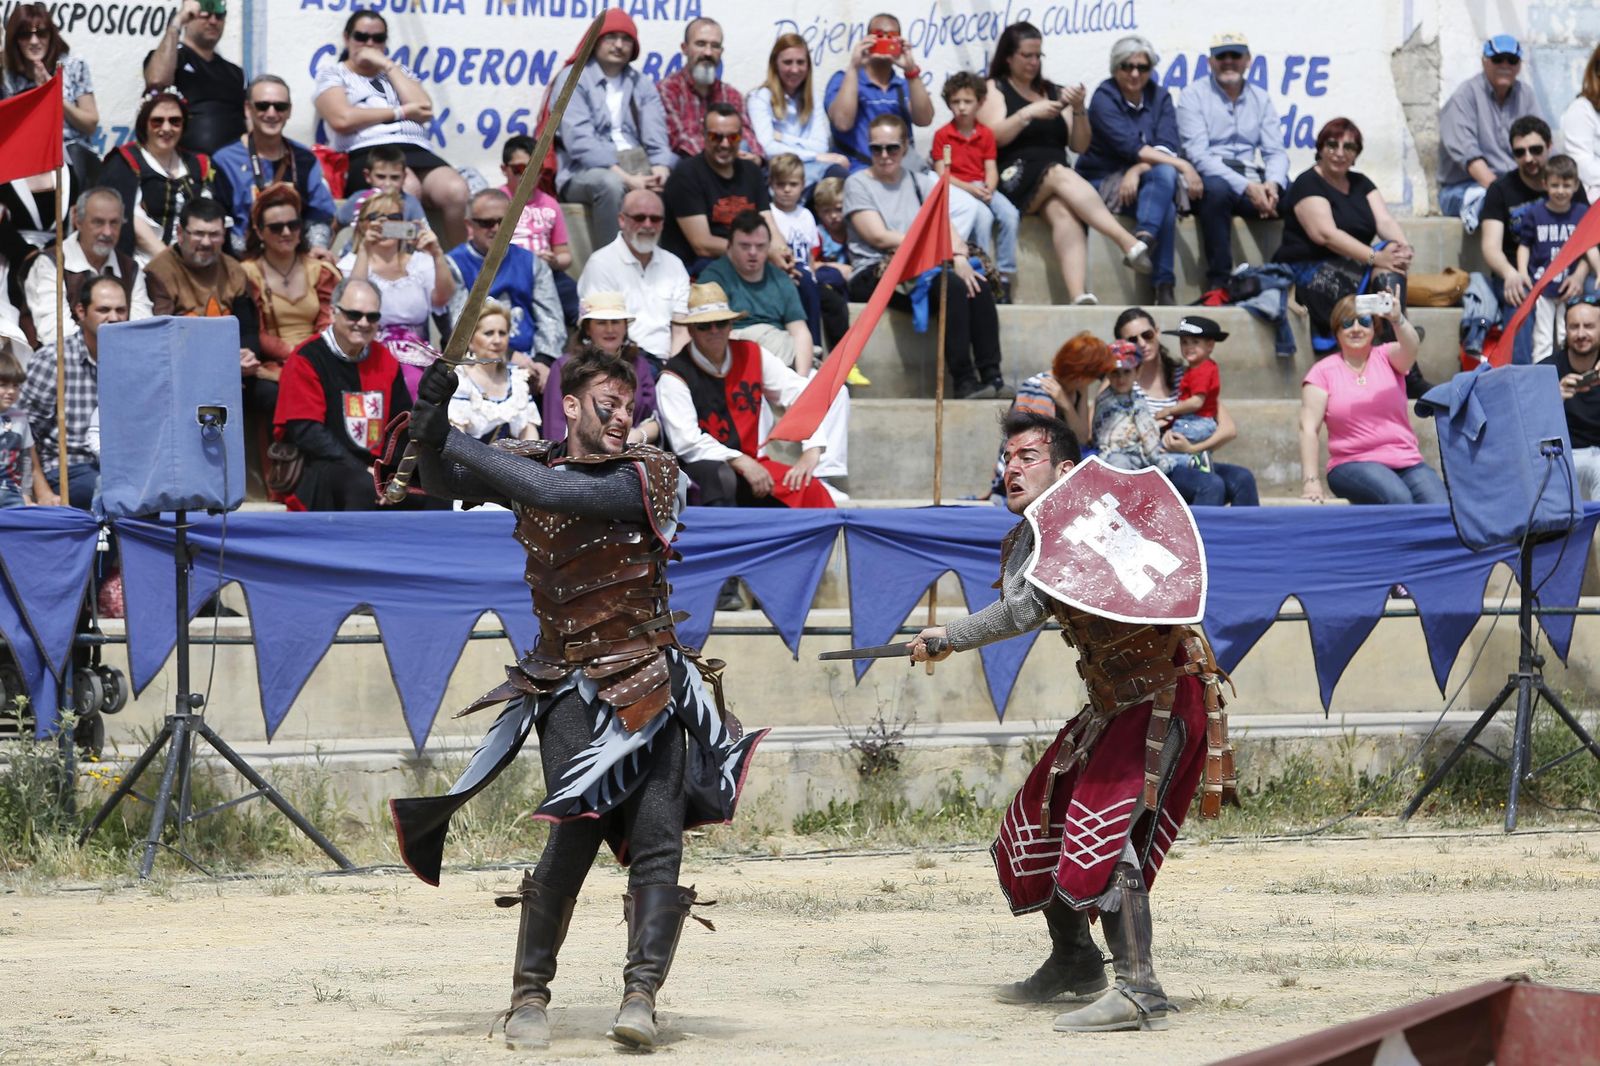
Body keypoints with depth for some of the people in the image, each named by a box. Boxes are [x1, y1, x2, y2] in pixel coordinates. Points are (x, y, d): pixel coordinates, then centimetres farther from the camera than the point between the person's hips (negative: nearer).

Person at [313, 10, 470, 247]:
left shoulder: (398, 72, 31)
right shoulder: (333, 73, 19)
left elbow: (424, 108, 10)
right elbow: (342, 119, -2)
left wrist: (387, 65, 11)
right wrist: (401, 112, 4)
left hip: (416, 151, 4)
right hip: (365, 154, -4)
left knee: (456, 191, -32)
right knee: (407, 188, -41)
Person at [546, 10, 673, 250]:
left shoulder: (642, 85, 18)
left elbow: (656, 138, 5)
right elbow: (580, 142, -13)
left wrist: (661, 168, -19)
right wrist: (625, 178, -23)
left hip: (637, 167, 5)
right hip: (583, 173, -5)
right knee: (609, 183, -38)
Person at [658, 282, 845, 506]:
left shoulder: (752, 356, 5)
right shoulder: (675, 377, -8)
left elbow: (802, 395, 2)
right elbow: (687, 442, -17)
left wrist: (812, 452, -12)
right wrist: (742, 463, -24)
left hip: (750, 467, 4)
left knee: (809, 489, -23)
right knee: (720, 475, -39)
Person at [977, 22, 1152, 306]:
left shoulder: (1052, 92, 24)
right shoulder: (994, 90, 15)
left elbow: (1079, 145, 18)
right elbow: (993, 137, -2)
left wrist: (1078, 110, 1)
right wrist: (1029, 113, -13)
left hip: (1057, 176, 3)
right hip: (1013, 177, -3)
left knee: (1063, 212, -34)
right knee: (1061, 176, -36)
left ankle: (1078, 295, -56)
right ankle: (1128, 242, -52)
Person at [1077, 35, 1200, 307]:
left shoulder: (1160, 98, 9)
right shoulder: (1104, 98, -5)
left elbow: (1167, 147, -5)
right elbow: (1130, 147, -18)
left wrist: (1137, 170, -25)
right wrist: (1183, 165, -23)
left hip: (1142, 181, 4)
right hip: (1104, 181, -4)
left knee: (1165, 175, -32)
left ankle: (1144, 237, -46)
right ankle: (1163, 284, -39)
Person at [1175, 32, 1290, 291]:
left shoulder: (1261, 99, 16)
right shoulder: (1194, 95, 1)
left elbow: (1276, 152, 9)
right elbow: (1197, 154, -11)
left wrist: (1272, 184, -17)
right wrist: (1246, 188, -22)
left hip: (1250, 183, 4)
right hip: (1209, 179, -4)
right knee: (1216, 188, -39)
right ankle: (1218, 282, -33)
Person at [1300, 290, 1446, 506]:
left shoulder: (1386, 357, 12)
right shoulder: (1323, 372, 7)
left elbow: (1410, 348, -12)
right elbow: (1309, 428, -2)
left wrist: (1397, 319, -35)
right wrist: (1311, 481, -14)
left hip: (1407, 461, 2)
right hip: (1353, 464, -2)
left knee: (1442, 505, -27)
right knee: (1397, 496, -34)